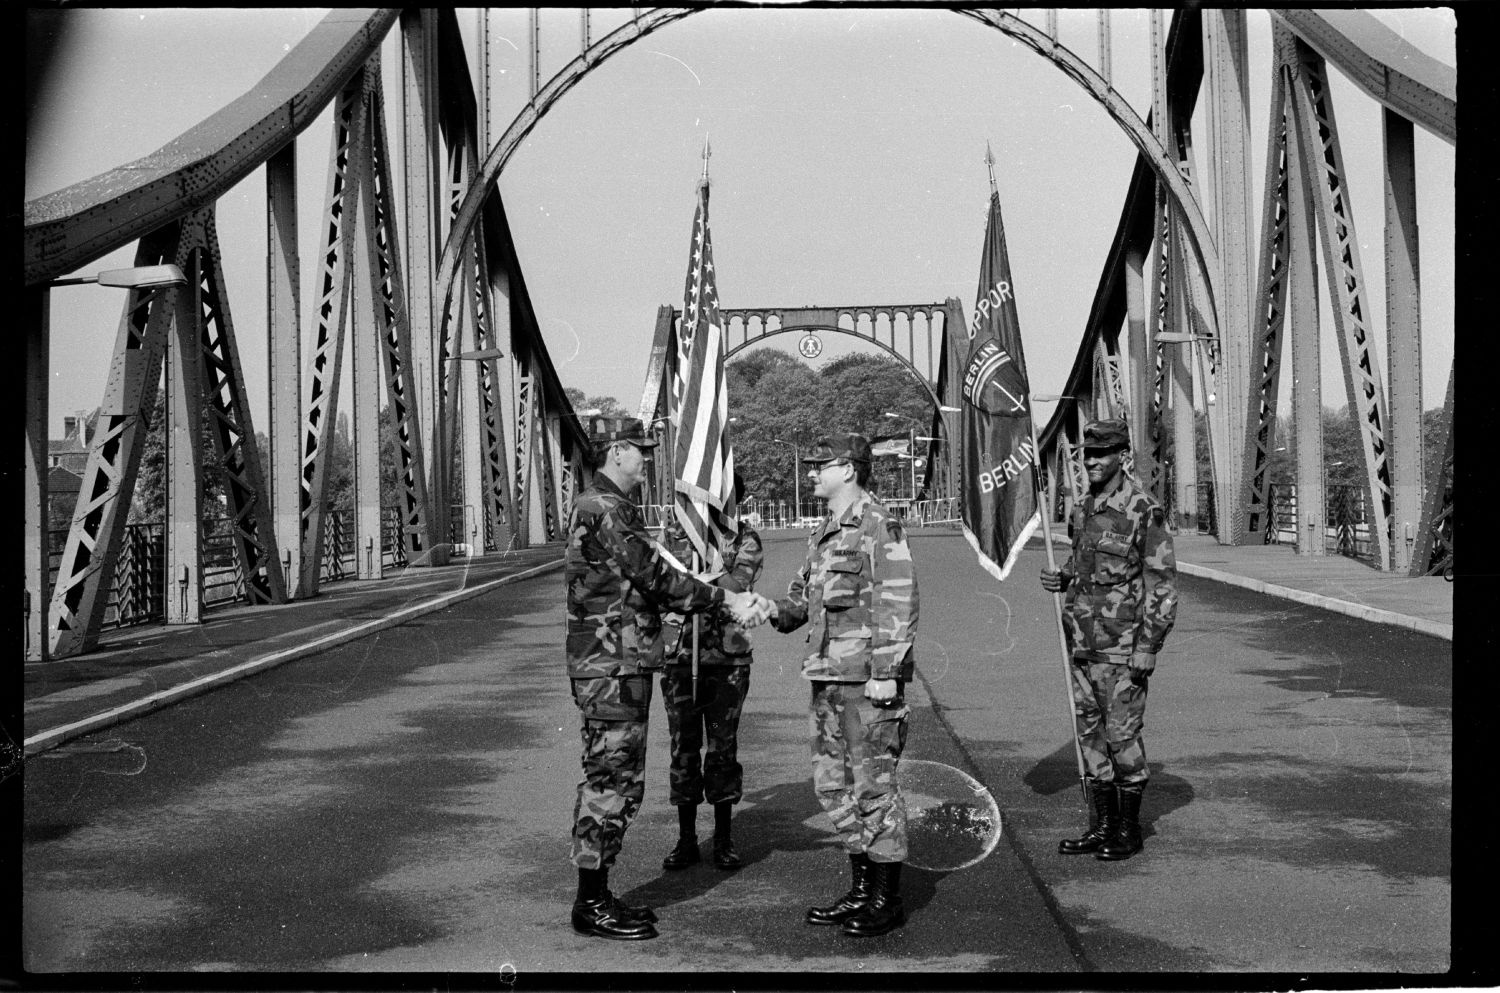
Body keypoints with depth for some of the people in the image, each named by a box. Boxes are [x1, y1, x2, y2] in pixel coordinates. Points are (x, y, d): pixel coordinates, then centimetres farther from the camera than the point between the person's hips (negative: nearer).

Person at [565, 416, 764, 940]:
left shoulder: (615, 508, 18)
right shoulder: (602, 510, -16)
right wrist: (726, 599, -11)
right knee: (610, 780, -5)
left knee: (617, 779, 14)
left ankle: (598, 896, 21)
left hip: (622, 665, 11)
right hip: (611, 666, -11)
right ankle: (591, 906, 2)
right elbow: (656, 577, -18)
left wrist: (727, 601, 11)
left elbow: (645, 582, 18)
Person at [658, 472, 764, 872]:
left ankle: (724, 840, 17)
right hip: (679, 655, 1)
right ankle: (686, 840, 16)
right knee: (683, 749, 5)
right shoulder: (675, 530, 6)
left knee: (724, 749, 5)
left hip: (728, 658, -1)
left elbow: (736, 585, -16)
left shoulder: (745, 539, 0)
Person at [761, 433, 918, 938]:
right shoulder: (823, 534, 17)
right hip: (827, 679, 9)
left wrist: (885, 672, -19)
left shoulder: (879, 526, -10)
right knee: (834, 784, 13)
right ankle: (861, 890, 24)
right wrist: (776, 609, 3)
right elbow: (804, 593, 24)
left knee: (873, 786, -2)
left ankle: (888, 900, 8)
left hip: (867, 680, -9)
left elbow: (898, 603, -15)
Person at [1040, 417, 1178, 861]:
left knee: (1123, 736, 0)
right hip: (1082, 642, 7)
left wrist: (1147, 648, -16)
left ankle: (1128, 829, 12)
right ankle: (1101, 825, 21)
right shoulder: (1083, 507, 11)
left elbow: (1162, 584, -13)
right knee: (1090, 734, 11)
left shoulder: (1144, 510, -12)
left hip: (1122, 647, -7)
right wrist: (1060, 578, 3)